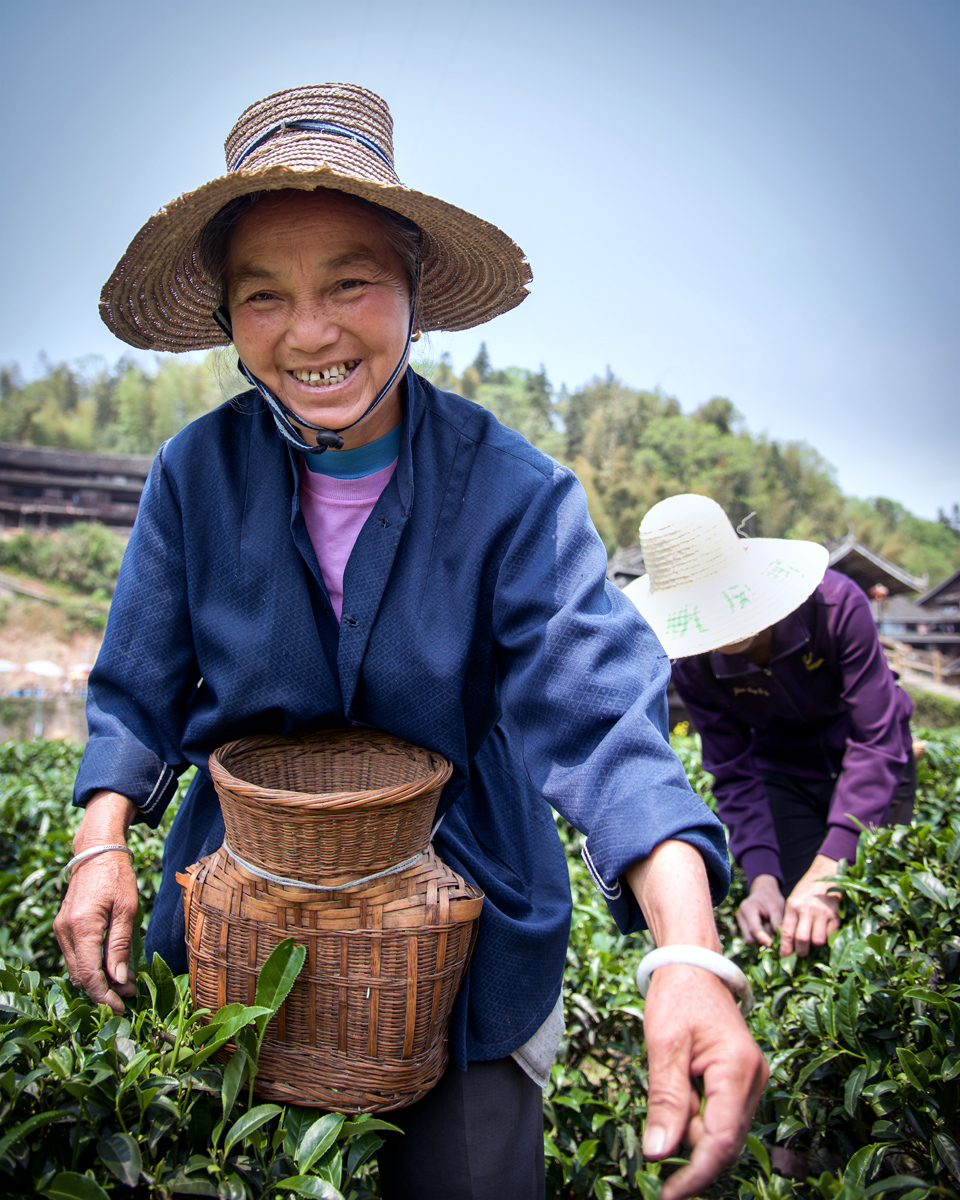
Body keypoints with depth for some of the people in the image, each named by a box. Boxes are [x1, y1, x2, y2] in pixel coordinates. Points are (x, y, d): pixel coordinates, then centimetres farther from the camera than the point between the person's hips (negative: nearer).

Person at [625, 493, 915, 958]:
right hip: (785, 771, 1)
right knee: (804, 926, -8)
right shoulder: (693, 665, -23)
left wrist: (827, 871, -42)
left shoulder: (836, 603, -32)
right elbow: (733, 774, -15)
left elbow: (877, 741, -33)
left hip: (869, 759, -1)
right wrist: (762, 877, -32)